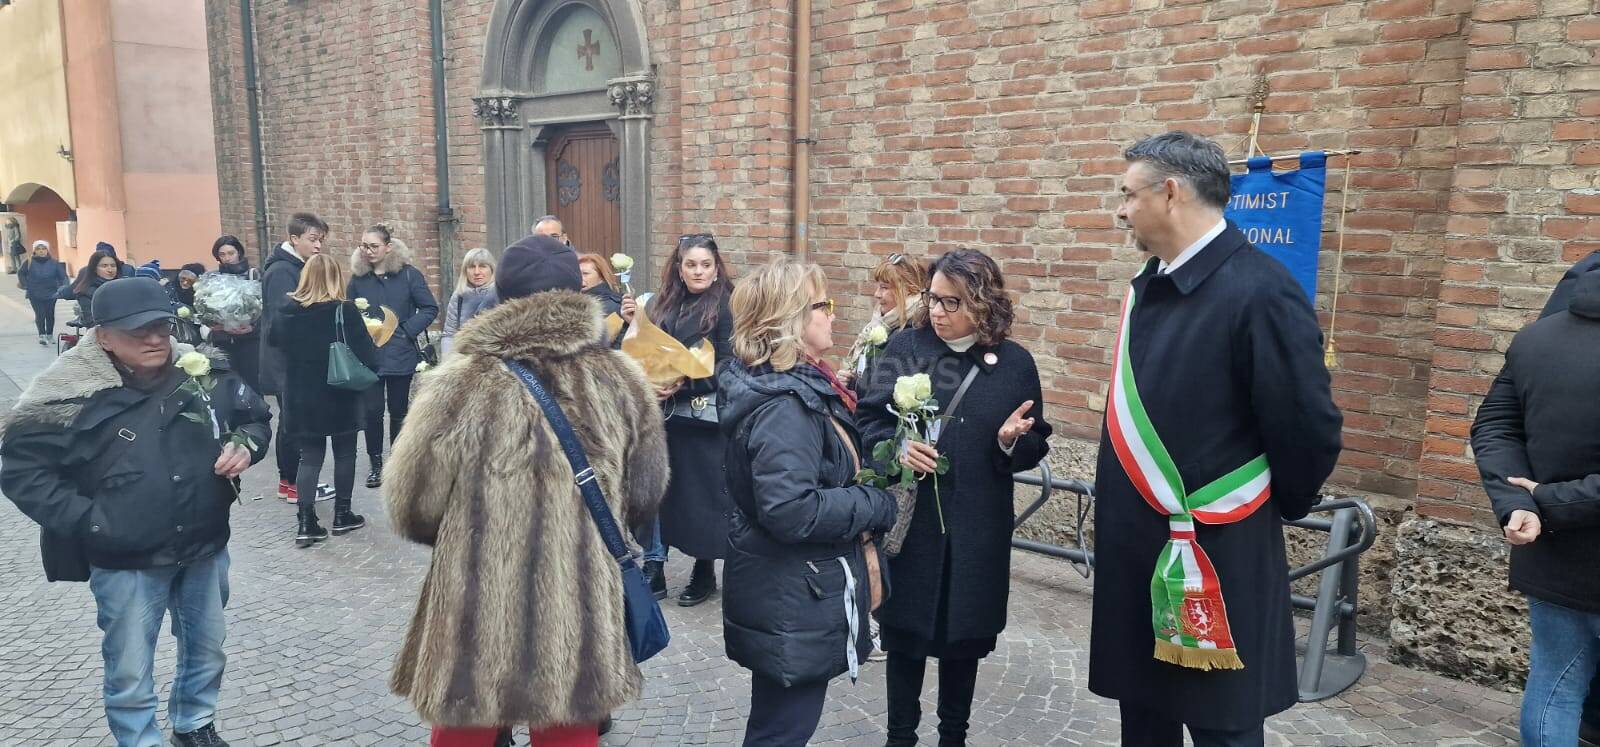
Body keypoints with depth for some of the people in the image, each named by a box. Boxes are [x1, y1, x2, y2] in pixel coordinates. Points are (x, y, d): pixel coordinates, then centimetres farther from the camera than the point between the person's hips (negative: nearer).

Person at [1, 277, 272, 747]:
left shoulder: (205, 374, -5)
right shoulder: (72, 394, -16)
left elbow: (257, 418, 11)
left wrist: (246, 446, -11)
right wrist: (82, 519, -17)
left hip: (205, 548, 4)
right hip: (126, 561, -4)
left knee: (208, 649, 22)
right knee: (130, 673, 9)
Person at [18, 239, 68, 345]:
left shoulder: (54, 263, -2)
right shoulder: (29, 262, -4)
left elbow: (62, 276, 4)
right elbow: (21, 273, 11)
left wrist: (60, 288, -5)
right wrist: (25, 285, 3)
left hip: (51, 294, 2)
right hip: (34, 295, -2)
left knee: (50, 314, 11)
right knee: (40, 314, -12)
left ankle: (50, 335, 24)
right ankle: (42, 335, -15)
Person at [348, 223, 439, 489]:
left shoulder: (409, 275, -4)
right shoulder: (358, 278, 4)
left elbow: (430, 309, -4)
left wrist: (405, 331, -13)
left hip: (400, 355, -1)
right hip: (368, 356, 2)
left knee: (398, 411, 9)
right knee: (372, 411, 1)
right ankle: (376, 464, 16)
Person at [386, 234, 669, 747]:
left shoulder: (461, 385, -14)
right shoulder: (620, 379, -4)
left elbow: (413, 504, -5)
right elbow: (645, 497, 5)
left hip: (480, 608, -2)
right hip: (582, 609, 2)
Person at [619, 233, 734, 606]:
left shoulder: (726, 307, -6)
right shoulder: (663, 304, 11)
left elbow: (727, 367, -11)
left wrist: (684, 386, -19)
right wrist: (633, 324, -1)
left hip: (706, 418, -5)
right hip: (666, 413, 5)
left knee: (703, 491, 2)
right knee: (663, 487, 6)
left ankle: (706, 569, 18)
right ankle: (653, 566, 17)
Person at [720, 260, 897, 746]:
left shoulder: (794, 386, 7)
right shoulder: (784, 406, -24)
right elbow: (791, 510, -32)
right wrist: (875, 506, -21)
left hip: (791, 593, 10)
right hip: (791, 603, -10)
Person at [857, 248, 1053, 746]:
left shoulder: (1015, 362, -1)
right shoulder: (906, 347, -2)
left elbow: (1035, 446, 5)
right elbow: (868, 419, -1)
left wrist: (1012, 441, -17)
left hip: (978, 529, 1)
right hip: (909, 520, -1)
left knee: (964, 636, 15)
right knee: (905, 631, 10)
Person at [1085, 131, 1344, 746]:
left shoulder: (1260, 292, -20)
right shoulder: (1149, 285, 7)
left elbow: (1308, 430, -18)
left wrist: (1278, 509, -2)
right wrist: (1117, 512, 16)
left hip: (1214, 559, -8)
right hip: (1134, 551, 8)